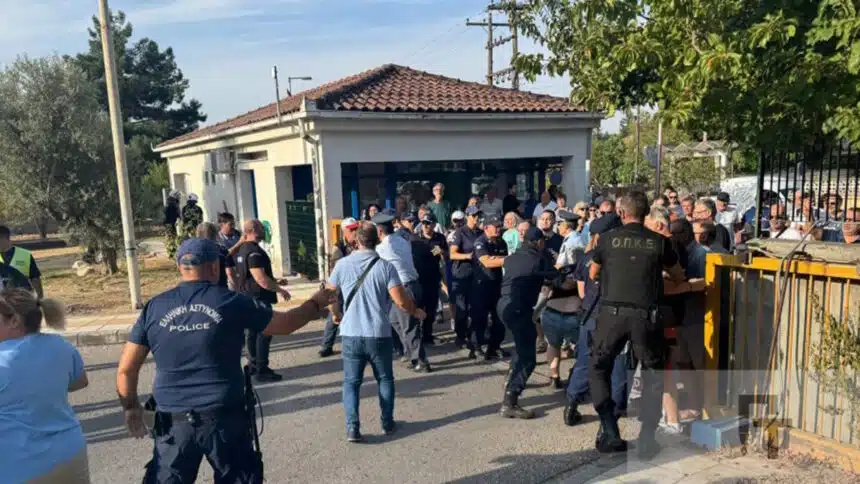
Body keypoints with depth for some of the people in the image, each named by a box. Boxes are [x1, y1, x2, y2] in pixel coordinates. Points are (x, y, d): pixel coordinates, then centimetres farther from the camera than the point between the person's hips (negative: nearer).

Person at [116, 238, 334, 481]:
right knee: (243, 478, 15)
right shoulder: (231, 302, -7)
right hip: (224, 417, -2)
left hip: (172, 421, 2)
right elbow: (286, 323, 3)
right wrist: (316, 303, 20)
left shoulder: (154, 308, 0)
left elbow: (126, 369, 2)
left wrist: (131, 407, 17)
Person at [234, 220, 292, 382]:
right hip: (259, 297, -10)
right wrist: (280, 290, -18)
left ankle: (254, 365, 24)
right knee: (264, 333, -5)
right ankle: (261, 370, -1)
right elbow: (261, 279, -27)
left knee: (253, 332, 16)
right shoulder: (254, 251, -21)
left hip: (248, 297, 10)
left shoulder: (242, 250, 11)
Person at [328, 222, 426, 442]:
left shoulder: (343, 264, -2)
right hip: (379, 334, -1)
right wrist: (415, 311, 5)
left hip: (351, 334, 1)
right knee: (385, 379, 18)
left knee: (351, 382, 11)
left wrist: (337, 314, 26)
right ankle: (388, 423, 24)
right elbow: (400, 301, -14)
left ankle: (352, 427, 2)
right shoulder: (386, 266, -8)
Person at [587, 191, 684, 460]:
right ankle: (647, 439, 15)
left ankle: (609, 433, 11)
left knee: (599, 369, 17)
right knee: (653, 374, 17)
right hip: (645, 314, 1)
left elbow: (592, 275, 20)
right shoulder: (659, 241, 6)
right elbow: (678, 276, 22)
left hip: (612, 312, 0)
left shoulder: (608, 238, 5)